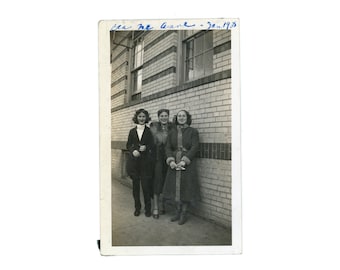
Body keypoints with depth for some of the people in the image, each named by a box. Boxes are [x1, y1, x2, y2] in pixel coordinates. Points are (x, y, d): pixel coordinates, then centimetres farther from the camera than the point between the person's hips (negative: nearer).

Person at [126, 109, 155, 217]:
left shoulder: (149, 131, 2)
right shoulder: (132, 131, 10)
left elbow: (152, 145, 2)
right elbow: (128, 145, 11)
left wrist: (145, 148, -16)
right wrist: (133, 151, -8)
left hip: (146, 162, -2)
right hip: (134, 161, 3)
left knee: (146, 185, -3)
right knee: (135, 185, 8)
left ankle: (148, 208, 14)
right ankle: (137, 208, 23)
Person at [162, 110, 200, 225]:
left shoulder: (193, 131, -1)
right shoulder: (172, 132, 10)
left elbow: (195, 148, -9)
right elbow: (168, 148, 5)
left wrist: (184, 161, -19)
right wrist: (171, 161, -13)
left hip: (188, 164, -3)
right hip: (174, 164, 4)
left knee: (186, 188, 2)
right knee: (175, 187, 9)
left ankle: (184, 214, 18)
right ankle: (178, 212, 26)